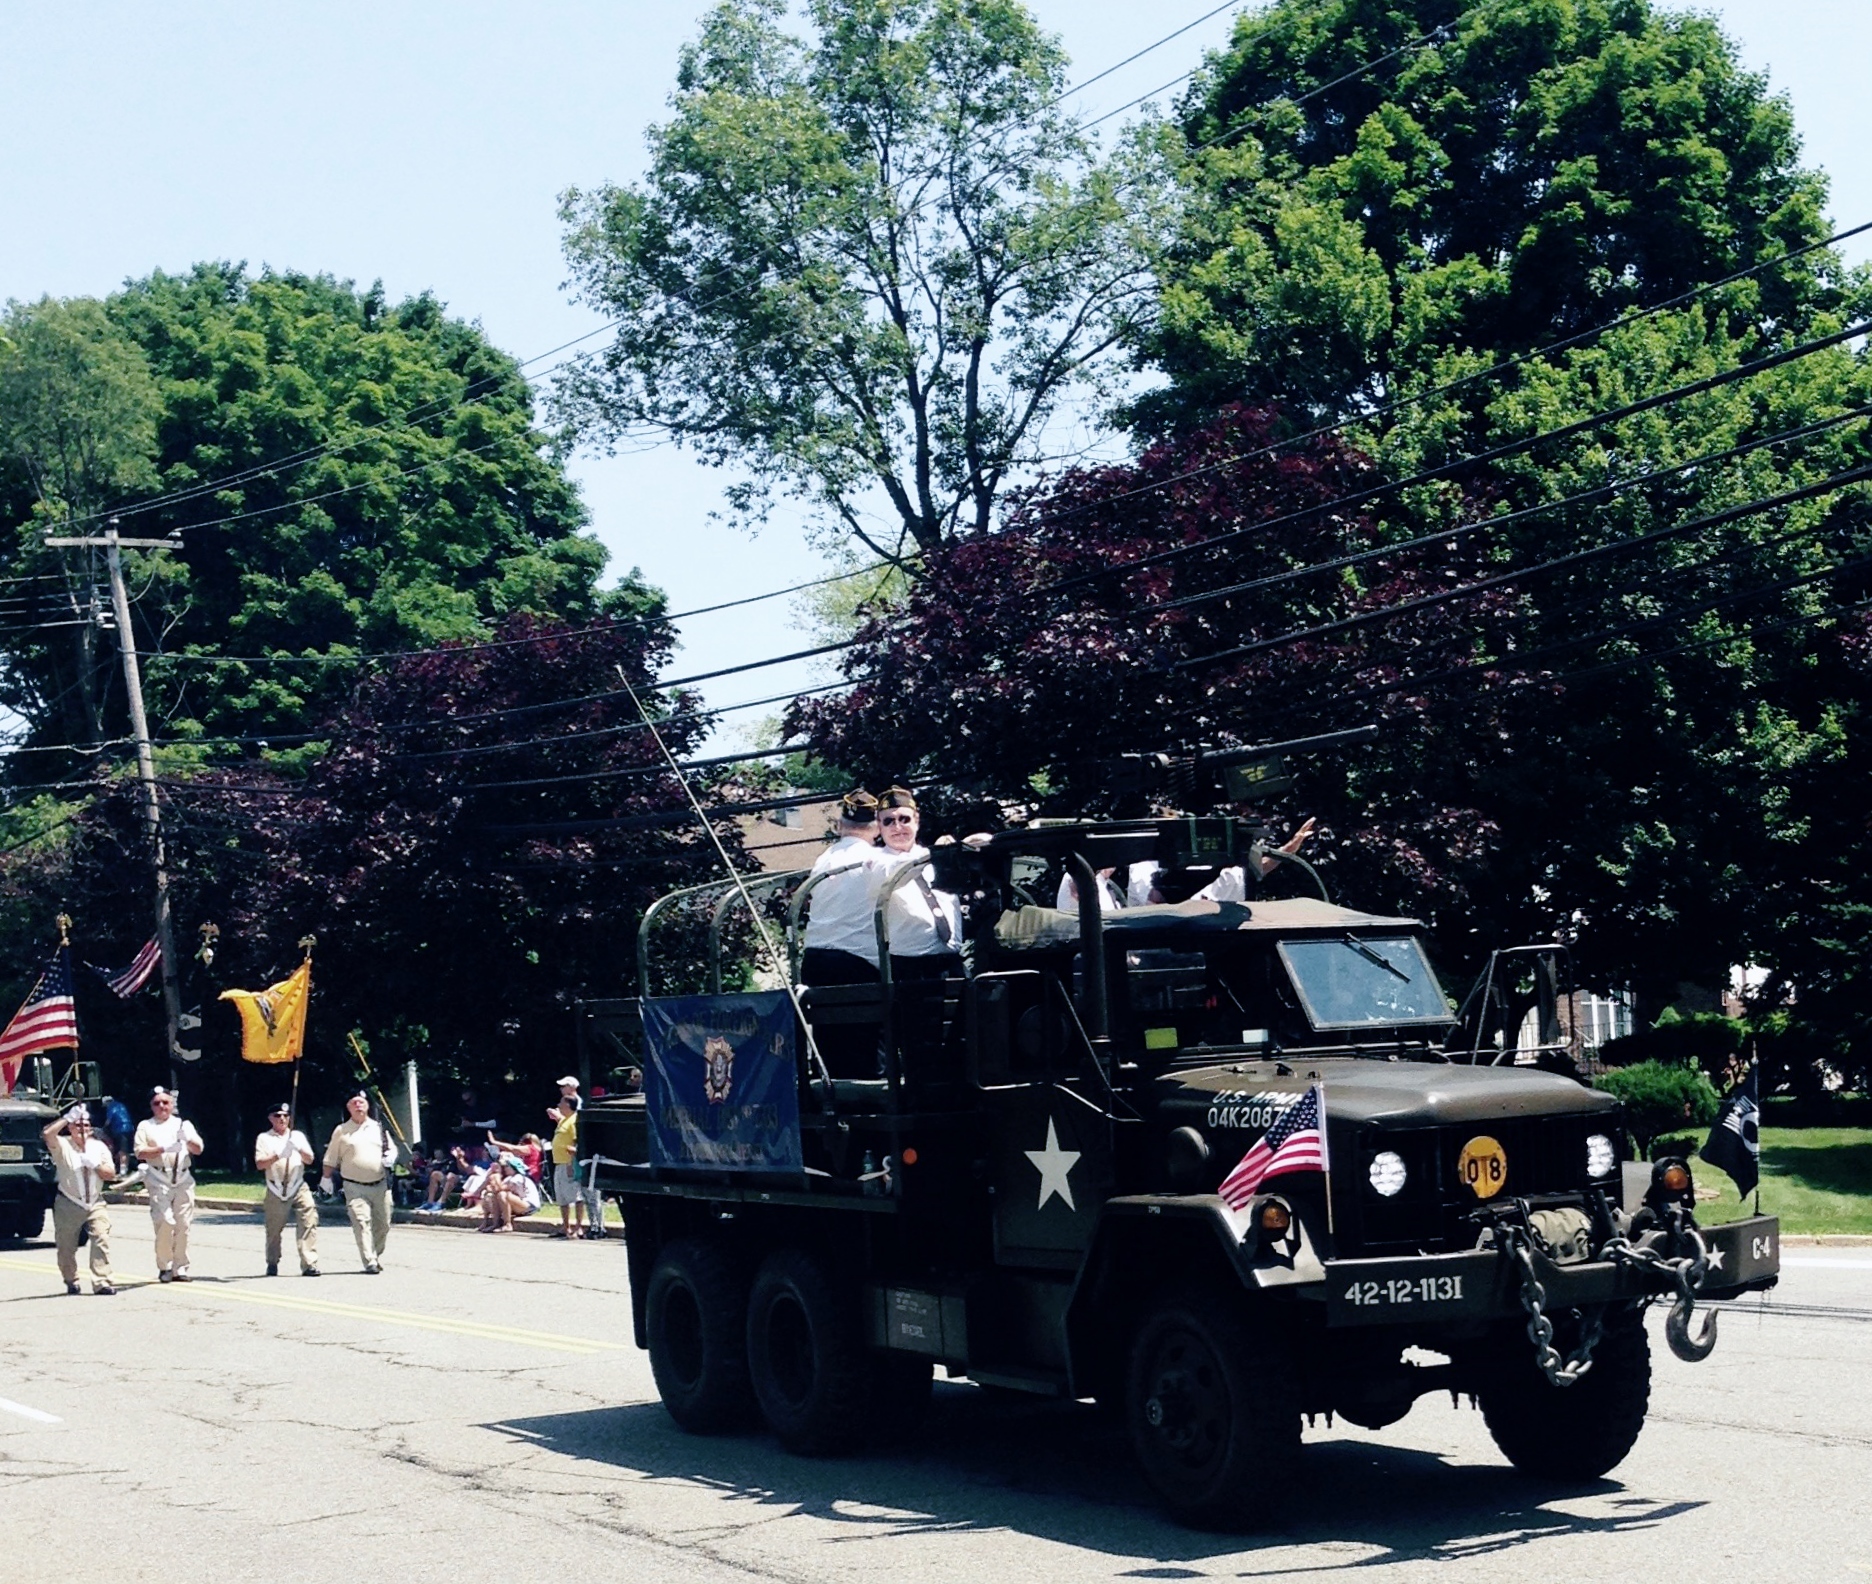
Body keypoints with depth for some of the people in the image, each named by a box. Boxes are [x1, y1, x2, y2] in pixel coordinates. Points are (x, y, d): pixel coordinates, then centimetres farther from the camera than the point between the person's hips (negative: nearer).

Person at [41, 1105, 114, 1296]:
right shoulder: (62, 1146, -2)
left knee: (102, 1240, -14)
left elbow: (111, 1174, 6)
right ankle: (71, 1282, 25)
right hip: (68, 1206, -2)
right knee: (66, 1247, 6)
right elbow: (46, 1134, -23)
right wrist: (67, 1118, -24)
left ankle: (102, 1282, -16)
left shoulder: (99, 1146, 10)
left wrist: (95, 1164, -12)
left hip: (95, 1203, 2)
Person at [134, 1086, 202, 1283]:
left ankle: (180, 1268, 4)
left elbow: (198, 1149, 10)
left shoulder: (183, 1124, 17)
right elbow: (140, 1152, -1)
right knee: (165, 1222, -14)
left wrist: (188, 1140, -10)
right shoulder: (145, 1126, 12)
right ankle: (164, 1267, -3)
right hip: (159, 1179, -2)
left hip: (183, 1178, 2)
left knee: (183, 1224, -1)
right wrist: (162, 1149, -13)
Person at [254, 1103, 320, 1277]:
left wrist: (299, 1149, -14)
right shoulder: (264, 1138, 8)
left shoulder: (298, 1136, 14)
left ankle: (309, 1264, -19)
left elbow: (309, 1160, 6)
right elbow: (259, 1164, -4)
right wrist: (278, 1155, -19)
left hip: (298, 1188, 1)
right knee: (274, 1229, 4)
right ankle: (272, 1264, 24)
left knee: (309, 1222, -15)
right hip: (276, 1190, -1)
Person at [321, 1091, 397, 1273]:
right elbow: (331, 1159, 9)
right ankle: (370, 1263, -20)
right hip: (355, 1188, -3)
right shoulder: (341, 1131, 5)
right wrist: (326, 1178, 3)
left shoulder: (379, 1128, 11)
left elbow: (392, 1148, 18)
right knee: (361, 1223, -15)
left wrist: (390, 1156, -4)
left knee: (382, 1224, 7)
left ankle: (377, 1258, 24)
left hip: (380, 1185, 3)